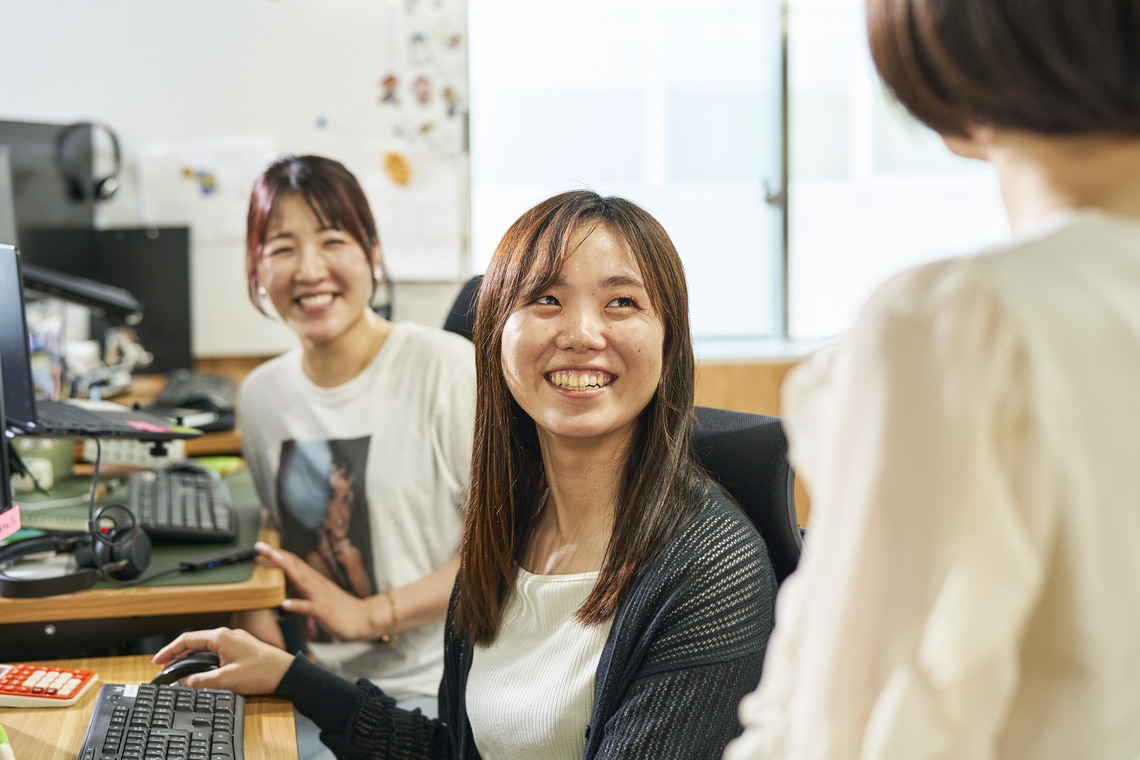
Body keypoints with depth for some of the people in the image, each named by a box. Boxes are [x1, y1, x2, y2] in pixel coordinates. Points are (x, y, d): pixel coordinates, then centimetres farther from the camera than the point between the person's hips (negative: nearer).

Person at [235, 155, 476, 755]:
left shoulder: (447, 368, -10)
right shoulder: (261, 393, 9)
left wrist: (370, 615, -15)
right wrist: (262, 647, -5)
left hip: (437, 690, -5)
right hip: (314, 687, 5)